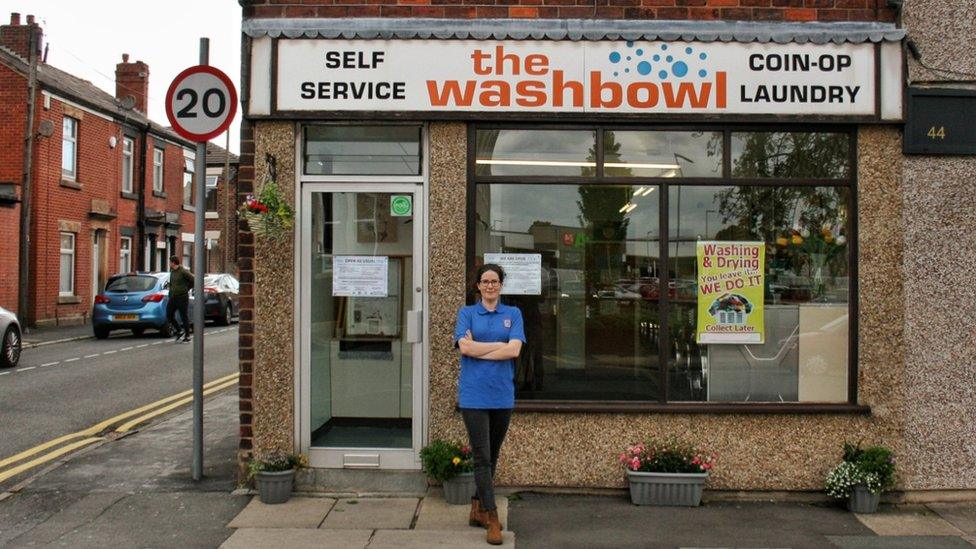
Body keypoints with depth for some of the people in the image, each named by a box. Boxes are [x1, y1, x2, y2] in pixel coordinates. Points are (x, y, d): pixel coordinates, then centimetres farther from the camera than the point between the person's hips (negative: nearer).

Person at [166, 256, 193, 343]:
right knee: (169, 316, 2)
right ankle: (179, 331, 16)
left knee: (184, 316, -1)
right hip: (173, 297, 8)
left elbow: (193, 280, -11)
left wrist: (186, 289, -1)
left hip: (182, 297, -8)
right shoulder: (172, 272, 12)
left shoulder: (183, 272, -13)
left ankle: (187, 336, 8)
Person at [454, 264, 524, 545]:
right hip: (474, 394, -3)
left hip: (503, 394, 3)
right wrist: (501, 345, -10)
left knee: (492, 456, 12)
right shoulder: (467, 313, 5)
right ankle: (492, 519, -1)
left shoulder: (513, 314, 8)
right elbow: (465, 347, -11)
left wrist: (479, 349, -9)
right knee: (482, 458, -5)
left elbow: (514, 350, -8)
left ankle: (477, 510, 26)